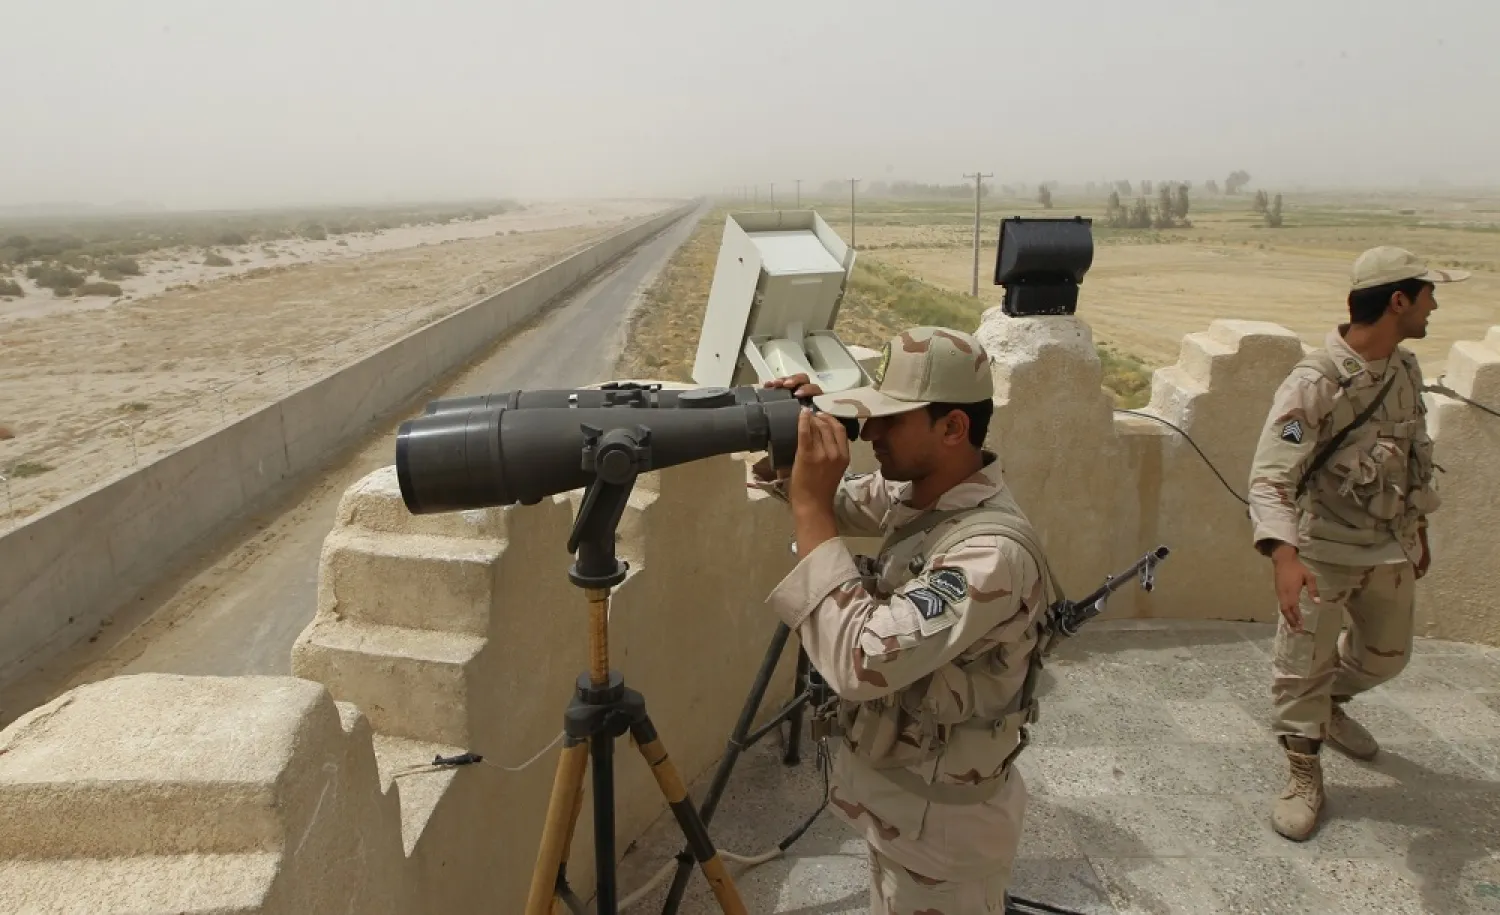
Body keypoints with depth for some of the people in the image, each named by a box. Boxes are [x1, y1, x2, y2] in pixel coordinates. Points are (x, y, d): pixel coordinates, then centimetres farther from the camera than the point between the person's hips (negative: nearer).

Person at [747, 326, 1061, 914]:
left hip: (939, 824, -8)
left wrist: (810, 507, -36)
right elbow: (840, 502, 11)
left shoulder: (995, 550, -33)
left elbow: (861, 662, -42)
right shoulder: (913, 493, -7)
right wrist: (795, 439, -10)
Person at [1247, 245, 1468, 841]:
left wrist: (1420, 532, 21)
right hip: (1324, 552, -7)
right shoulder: (1315, 383, -24)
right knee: (1303, 666, 3)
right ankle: (1305, 776, 22)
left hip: (1392, 547, 8)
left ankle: (1329, 707, 52)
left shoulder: (1406, 369, 1)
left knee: (1386, 655, 24)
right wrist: (1283, 555, -45)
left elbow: (1414, 454, 15)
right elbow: (1271, 476, -31)